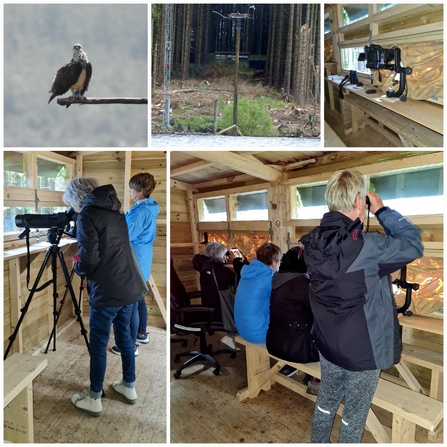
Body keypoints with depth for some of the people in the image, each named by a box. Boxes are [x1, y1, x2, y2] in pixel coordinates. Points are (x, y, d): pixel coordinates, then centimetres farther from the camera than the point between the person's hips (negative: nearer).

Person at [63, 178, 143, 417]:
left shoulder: (86, 215, -9)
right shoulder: (115, 212, 14)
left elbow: (89, 260, -14)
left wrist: (77, 266, 7)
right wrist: (83, 262, 24)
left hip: (106, 293, -7)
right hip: (129, 288, 8)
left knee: (98, 345, 9)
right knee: (124, 337, 20)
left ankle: (94, 398, 25)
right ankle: (129, 386, 34)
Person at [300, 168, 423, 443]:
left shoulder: (314, 241, -10)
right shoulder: (366, 247, -30)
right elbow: (414, 243, -15)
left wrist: (361, 222, -2)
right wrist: (382, 210, -9)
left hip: (328, 344, 6)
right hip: (362, 351, -6)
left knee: (326, 402, 26)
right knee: (355, 414, 19)